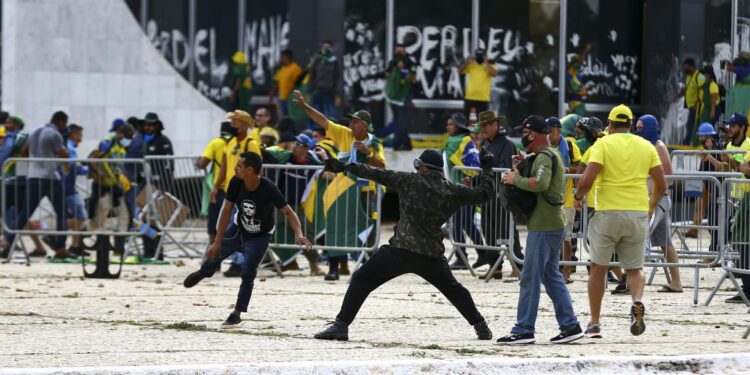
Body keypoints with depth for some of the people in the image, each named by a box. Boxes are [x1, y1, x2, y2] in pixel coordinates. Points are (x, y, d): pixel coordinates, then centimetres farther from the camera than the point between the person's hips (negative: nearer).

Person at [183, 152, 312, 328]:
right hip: (238, 228, 4)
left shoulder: (268, 189, -35)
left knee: (248, 273, -14)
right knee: (215, 253, 17)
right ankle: (203, 272, 54)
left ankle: (237, 314, 0)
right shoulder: (236, 183, -24)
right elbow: (227, 211, -16)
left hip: (260, 236, -4)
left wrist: (299, 235, -50)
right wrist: (218, 241, -15)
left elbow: (289, 212, -32)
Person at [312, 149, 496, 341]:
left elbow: (377, 174, 2)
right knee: (452, 288, 27)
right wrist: (486, 169, 30)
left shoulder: (410, 181, 1)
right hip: (432, 255, 4)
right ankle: (481, 327, 27)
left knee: (361, 280, 4)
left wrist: (344, 166, 6)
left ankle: (341, 326, -8)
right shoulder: (452, 191, 6)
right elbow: (484, 194, 14)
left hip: (400, 250, -4)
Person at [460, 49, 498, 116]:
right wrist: (467, 63, -18)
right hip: (470, 97, 1)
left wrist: (487, 64, -18)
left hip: (483, 98, -1)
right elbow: (460, 71, -5)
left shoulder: (489, 66, 3)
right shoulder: (470, 65, 6)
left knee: (481, 119, 2)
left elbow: (495, 74, -15)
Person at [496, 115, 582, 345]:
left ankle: (523, 330, -5)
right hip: (553, 224, 10)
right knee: (551, 276, 15)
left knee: (530, 278, -6)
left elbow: (540, 183, -31)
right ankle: (570, 325, 14)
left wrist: (515, 179, -18)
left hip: (543, 226, -10)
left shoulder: (544, 157, -14)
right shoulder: (553, 155, 18)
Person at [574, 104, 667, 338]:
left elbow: (587, 179, -14)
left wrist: (578, 197, 5)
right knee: (634, 268, 13)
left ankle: (595, 323, 12)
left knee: (599, 267, 10)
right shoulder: (646, 146, 8)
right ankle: (637, 301, -18)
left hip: (608, 213, -2)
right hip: (638, 214, 3)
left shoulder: (603, 144, -2)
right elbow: (661, 185, 7)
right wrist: (652, 205, 26)